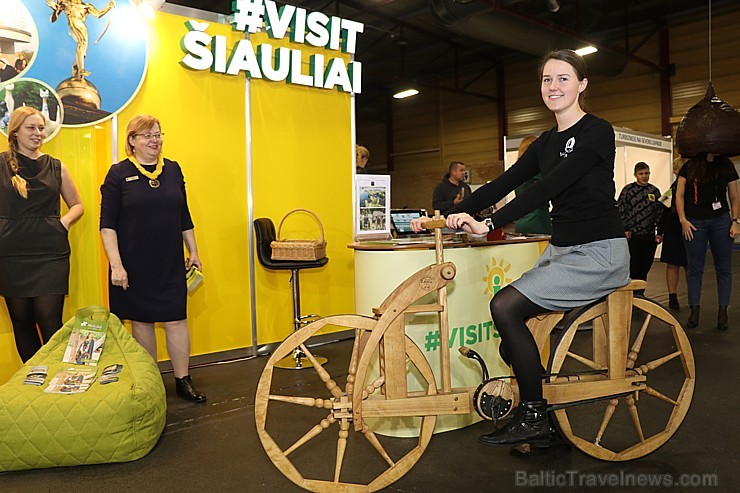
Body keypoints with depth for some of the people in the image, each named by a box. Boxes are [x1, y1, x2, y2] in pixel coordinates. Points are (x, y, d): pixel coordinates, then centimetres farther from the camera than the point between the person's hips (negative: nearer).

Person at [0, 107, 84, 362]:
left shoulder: (56, 167, 9)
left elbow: (77, 205, 17)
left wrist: (64, 221, -1)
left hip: (51, 254, 0)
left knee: (50, 320, -4)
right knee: (21, 321, 7)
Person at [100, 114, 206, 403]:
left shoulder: (173, 170, 7)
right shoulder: (119, 173, -3)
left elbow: (184, 217, 14)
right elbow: (107, 224, -6)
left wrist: (193, 252, 12)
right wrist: (116, 264, -13)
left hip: (171, 263, 3)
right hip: (135, 265, -2)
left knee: (177, 319, 2)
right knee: (142, 321, 8)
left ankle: (183, 381, 13)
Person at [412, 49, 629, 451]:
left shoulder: (596, 132, -11)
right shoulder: (546, 142, 13)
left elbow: (548, 187, -23)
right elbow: (504, 183, 6)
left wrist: (489, 225, -30)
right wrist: (445, 217, -4)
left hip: (598, 253, -8)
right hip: (560, 251, 8)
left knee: (505, 306, -22)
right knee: (511, 315, -6)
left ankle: (532, 417, -6)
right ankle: (540, 429, 10)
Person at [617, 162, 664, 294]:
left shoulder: (654, 191, 10)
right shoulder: (628, 189, -1)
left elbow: (660, 212, 12)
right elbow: (620, 210, -4)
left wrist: (660, 233, 6)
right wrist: (624, 229, -10)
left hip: (649, 236, 4)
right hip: (632, 235, -4)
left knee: (645, 267, 8)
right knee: (633, 267, -2)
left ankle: (640, 293, 20)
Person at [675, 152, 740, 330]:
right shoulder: (690, 166, 5)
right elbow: (679, 195, 4)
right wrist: (683, 220, -6)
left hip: (721, 221, 2)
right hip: (695, 223, -1)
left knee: (724, 268, 3)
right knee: (695, 268, 3)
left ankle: (723, 311, 10)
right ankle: (694, 311, 9)